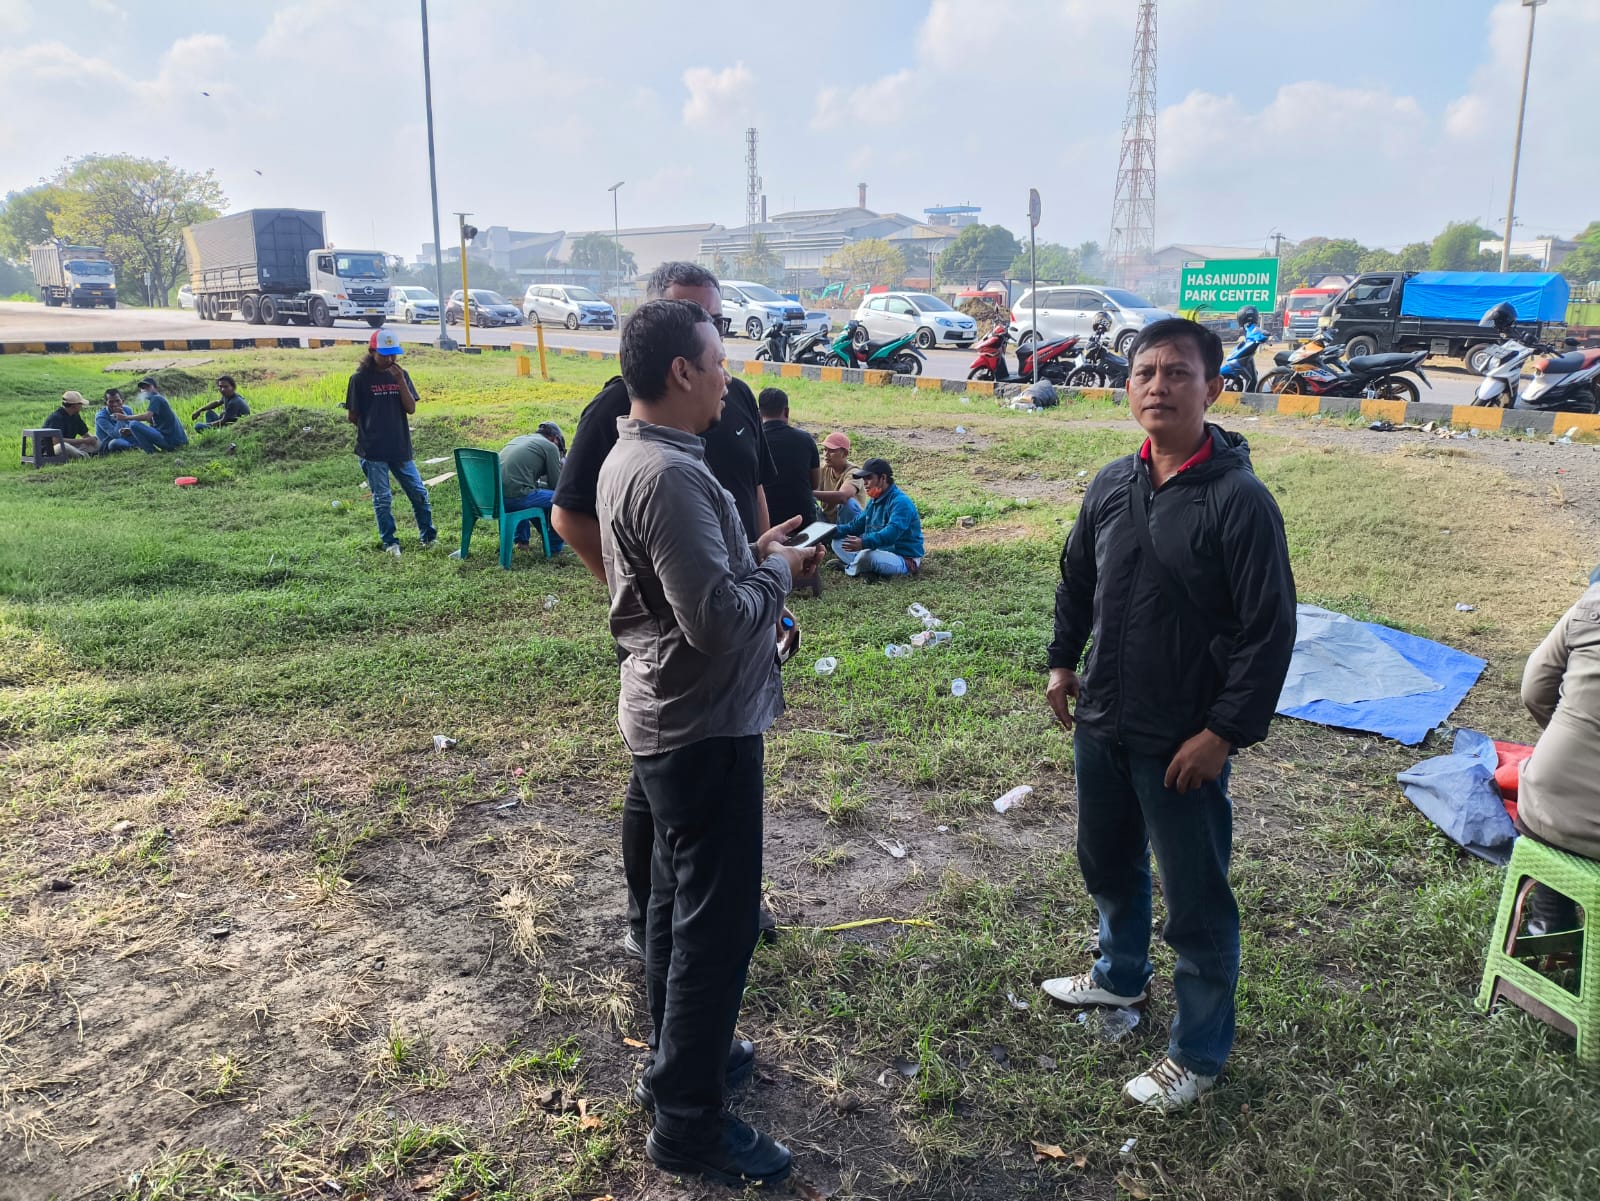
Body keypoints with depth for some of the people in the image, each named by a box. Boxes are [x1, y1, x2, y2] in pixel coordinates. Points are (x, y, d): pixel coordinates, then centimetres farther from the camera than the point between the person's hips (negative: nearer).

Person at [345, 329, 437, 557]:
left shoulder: (400, 375, 5)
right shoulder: (360, 378, -5)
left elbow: (411, 408, -4)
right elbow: (352, 415, 0)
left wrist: (400, 380, -13)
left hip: (401, 448, 3)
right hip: (372, 451, -3)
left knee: (419, 493, 8)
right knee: (382, 498, 6)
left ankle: (429, 537, 23)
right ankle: (390, 542, 18)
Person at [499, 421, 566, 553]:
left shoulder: (518, 438, 26)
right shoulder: (550, 446, 5)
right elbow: (556, 484, 6)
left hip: (493, 495, 8)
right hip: (515, 496, -8)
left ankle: (521, 538, 39)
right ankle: (554, 546, 15)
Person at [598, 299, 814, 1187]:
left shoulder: (632, 456, 8)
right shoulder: (669, 475, -25)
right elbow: (718, 620, -28)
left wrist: (751, 554, 7)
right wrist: (776, 572, -12)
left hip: (668, 715, 11)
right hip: (703, 727, -10)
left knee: (679, 898, 22)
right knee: (717, 920, 1)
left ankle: (679, 1053, 39)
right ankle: (688, 1122, 15)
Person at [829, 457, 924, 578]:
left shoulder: (901, 502, -21)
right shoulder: (874, 500, 11)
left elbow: (892, 533, -36)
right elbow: (858, 524, 20)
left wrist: (864, 543, -49)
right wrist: (835, 531, 1)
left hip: (905, 560, -9)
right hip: (880, 551, 9)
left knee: (867, 555, -38)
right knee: (838, 541, 7)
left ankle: (850, 568, -5)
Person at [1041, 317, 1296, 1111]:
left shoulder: (1239, 499, -17)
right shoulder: (1112, 485, 2)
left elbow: (1270, 629, -17)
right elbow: (1076, 579, 17)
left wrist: (1225, 732, -18)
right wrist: (1063, 660, 14)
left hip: (1184, 743, -6)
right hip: (1101, 725, 7)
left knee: (1196, 901, 7)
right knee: (1107, 863, 24)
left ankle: (1198, 1053, 26)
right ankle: (1121, 974, 50)